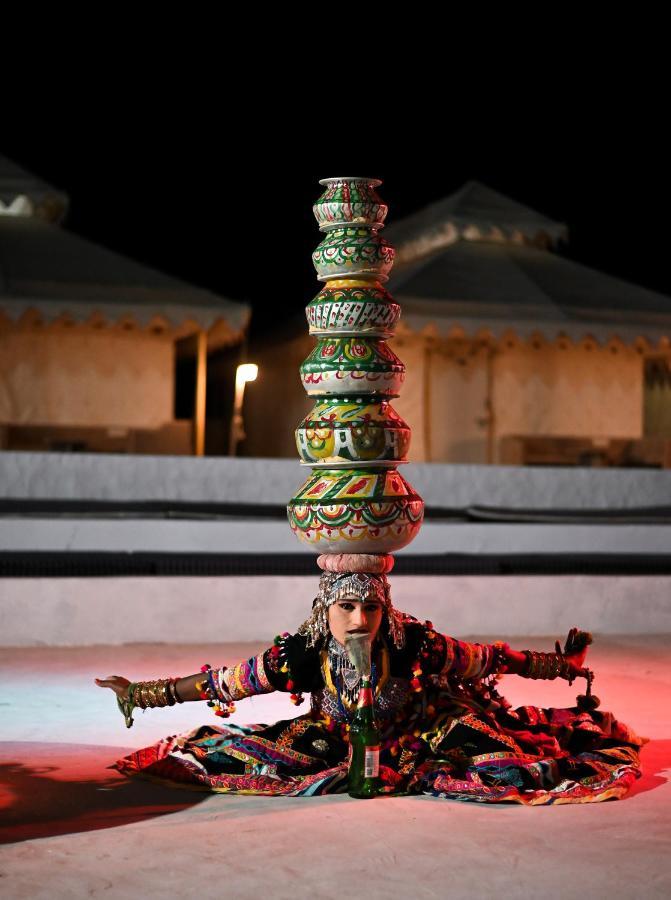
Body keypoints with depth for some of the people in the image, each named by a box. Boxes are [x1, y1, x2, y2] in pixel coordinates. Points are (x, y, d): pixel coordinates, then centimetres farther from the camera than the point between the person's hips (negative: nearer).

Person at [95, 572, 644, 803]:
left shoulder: (415, 644, -30)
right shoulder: (300, 655, -27)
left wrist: (562, 666, -8)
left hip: (418, 736, -3)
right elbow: (220, 683, -19)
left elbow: (488, 660, -15)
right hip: (335, 744, 3)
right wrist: (141, 695, -19)